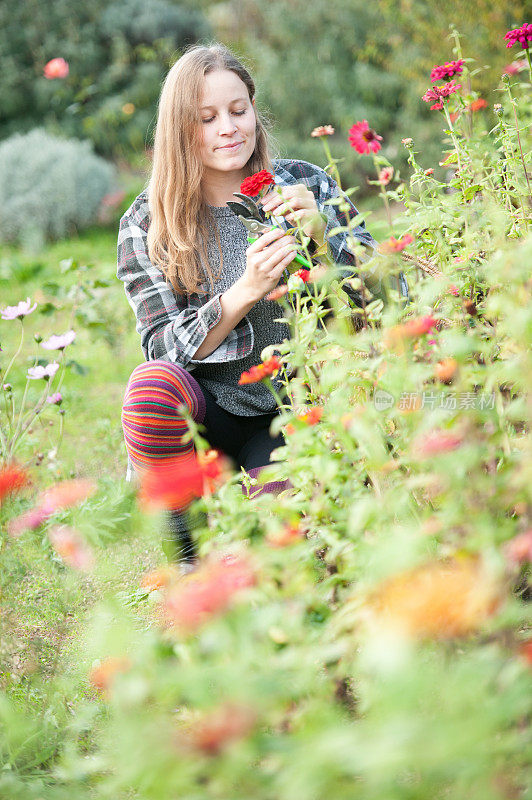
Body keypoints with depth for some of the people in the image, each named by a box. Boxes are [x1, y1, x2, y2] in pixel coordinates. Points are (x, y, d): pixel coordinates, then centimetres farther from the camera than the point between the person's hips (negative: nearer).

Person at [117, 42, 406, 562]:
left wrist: (321, 234, -20)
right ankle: (189, 563, -14)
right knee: (154, 385, -33)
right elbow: (165, 351, -10)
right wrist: (246, 290, -26)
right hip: (207, 416, 1)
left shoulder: (307, 185, 0)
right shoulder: (146, 225, -3)